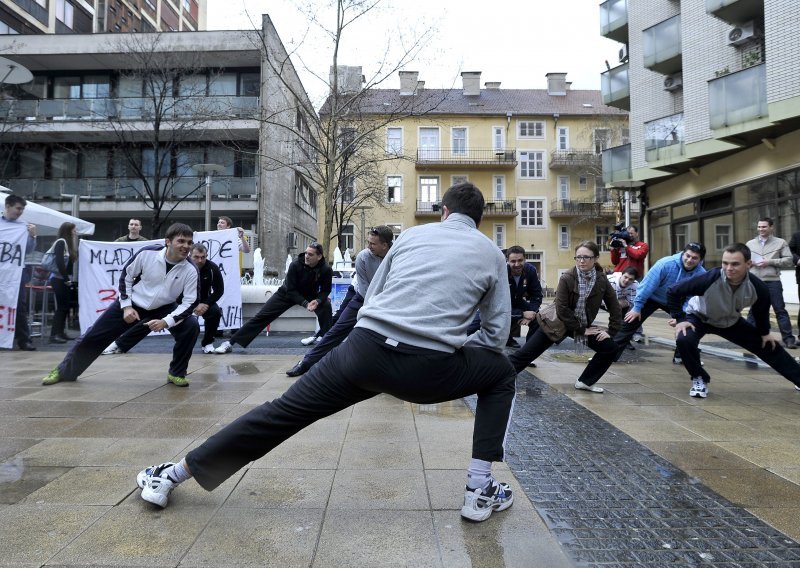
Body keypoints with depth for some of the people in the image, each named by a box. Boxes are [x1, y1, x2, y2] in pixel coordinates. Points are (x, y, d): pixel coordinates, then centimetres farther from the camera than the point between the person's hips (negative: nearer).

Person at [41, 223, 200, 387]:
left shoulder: (190, 270, -23)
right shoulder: (148, 253, -23)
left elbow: (189, 303, -21)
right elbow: (126, 275, -6)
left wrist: (165, 321, -32)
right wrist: (126, 305, -10)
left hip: (163, 309, 0)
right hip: (132, 303, 0)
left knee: (191, 326, -25)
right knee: (93, 337, 5)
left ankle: (176, 373, -5)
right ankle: (65, 371, 33)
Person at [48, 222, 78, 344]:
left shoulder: (68, 243, 18)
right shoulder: (61, 242, -9)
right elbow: (59, 262, -18)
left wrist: (69, 279, 4)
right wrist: (66, 279, -16)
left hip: (64, 280, 9)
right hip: (59, 279, -9)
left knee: (65, 306, 9)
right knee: (61, 307, -9)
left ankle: (60, 332, 14)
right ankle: (54, 334, -8)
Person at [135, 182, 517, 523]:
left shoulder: (412, 234, 21)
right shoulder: (492, 254, 17)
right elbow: (497, 334, 14)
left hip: (365, 349, 2)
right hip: (429, 369, -1)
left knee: (284, 411, 16)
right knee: (502, 374, 27)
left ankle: (172, 475, 29)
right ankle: (480, 490, 20)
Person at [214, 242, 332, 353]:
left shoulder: (326, 270, -25)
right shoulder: (295, 265, -29)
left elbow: (325, 290, -14)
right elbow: (291, 290, -25)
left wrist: (317, 300, -35)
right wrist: (305, 304, -36)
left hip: (310, 295, 1)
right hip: (287, 293, -1)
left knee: (326, 306, -27)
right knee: (261, 316, -8)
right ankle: (230, 343, -3)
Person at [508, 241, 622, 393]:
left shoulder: (602, 280, -9)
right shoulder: (566, 278, -20)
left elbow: (614, 308, 1)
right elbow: (562, 309, -22)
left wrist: (611, 332, -5)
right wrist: (581, 330, -17)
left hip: (583, 325, 5)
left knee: (611, 348, -4)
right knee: (525, 354, -7)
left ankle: (585, 382, 10)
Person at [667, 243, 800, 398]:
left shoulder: (758, 287, -27)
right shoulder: (710, 279, -40)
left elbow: (761, 310, -1)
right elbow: (673, 292, -28)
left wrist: (764, 332, 11)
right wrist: (680, 319, -27)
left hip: (731, 321, 4)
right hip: (699, 317, -4)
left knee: (768, 346, 10)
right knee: (684, 340, -33)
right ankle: (700, 379, -7)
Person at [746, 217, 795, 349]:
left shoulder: (781, 243, 4)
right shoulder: (750, 244, 11)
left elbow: (789, 261, -2)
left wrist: (770, 261, -13)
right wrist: (750, 262, -8)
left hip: (773, 282, -2)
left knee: (780, 310, 1)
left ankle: (788, 338, 5)